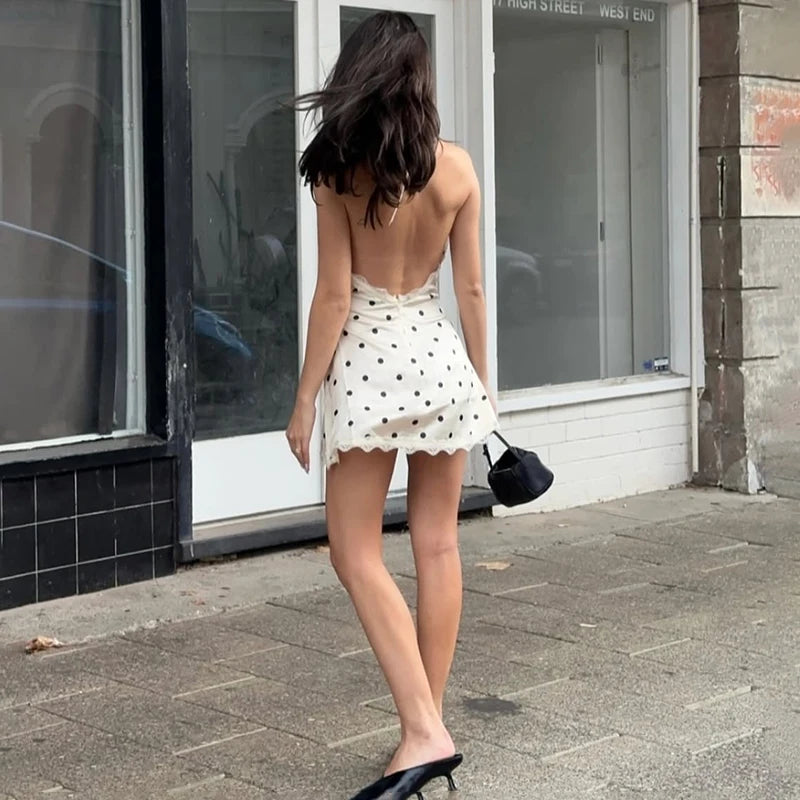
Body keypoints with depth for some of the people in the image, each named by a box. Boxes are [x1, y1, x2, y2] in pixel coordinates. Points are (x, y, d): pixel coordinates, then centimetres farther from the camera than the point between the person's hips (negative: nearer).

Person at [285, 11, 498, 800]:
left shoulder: (338, 170, -9)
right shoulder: (457, 167, 0)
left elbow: (334, 294, -10)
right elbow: (470, 286, 3)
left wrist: (305, 398, -4)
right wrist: (482, 378, 14)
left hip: (368, 359, -4)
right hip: (439, 354, 4)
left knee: (356, 552, 2)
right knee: (437, 545, 10)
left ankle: (424, 732, -7)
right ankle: (429, 725, 17)